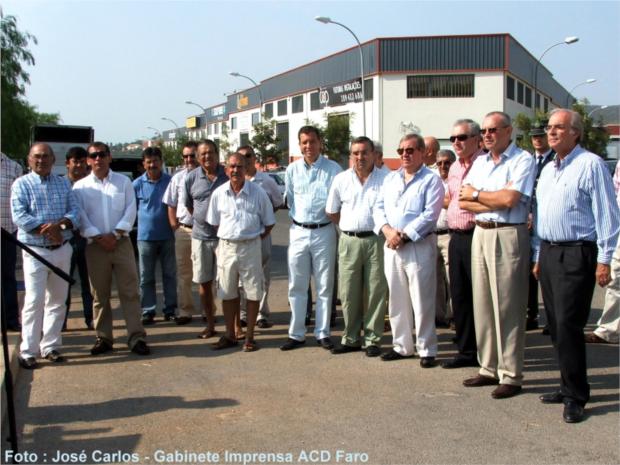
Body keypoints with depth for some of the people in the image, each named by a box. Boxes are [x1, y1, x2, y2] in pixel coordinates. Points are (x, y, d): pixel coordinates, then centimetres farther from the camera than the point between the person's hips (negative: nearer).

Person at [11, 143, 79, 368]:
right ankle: (28, 351, 1)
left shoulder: (64, 184, 12)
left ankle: (50, 346, 18)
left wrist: (60, 224, -17)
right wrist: (47, 230, -17)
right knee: (34, 301, -6)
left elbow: (75, 212, 3)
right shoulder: (21, 184, 1)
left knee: (57, 300, 8)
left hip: (62, 249, 4)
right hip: (35, 251, -4)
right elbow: (19, 216, -10)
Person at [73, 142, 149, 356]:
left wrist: (115, 234, -11)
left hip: (122, 243, 0)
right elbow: (80, 216, -1)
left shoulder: (123, 181, 7)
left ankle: (136, 338, 2)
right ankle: (104, 338, 17)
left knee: (130, 292, -2)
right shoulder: (80, 186, 6)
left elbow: (130, 210, 0)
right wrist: (99, 237, -12)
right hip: (95, 245, 1)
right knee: (100, 295, 7)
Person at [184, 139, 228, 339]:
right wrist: (201, 220, 10)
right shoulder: (191, 177, 2)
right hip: (201, 237, 3)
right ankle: (210, 325, 23)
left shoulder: (228, 176, -3)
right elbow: (187, 205, 14)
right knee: (204, 283, 9)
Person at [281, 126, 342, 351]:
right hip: (298, 231, 3)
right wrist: (296, 218, 11)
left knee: (324, 286, 6)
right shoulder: (292, 169, 6)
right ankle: (296, 334, 16)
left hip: (324, 231, -2)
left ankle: (322, 333, 17)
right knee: (296, 286, 7)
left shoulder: (333, 168, -4)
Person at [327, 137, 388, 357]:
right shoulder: (341, 179, 7)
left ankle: (372, 339, 12)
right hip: (349, 241, 2)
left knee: (376, 291, 2)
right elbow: (332, 211, 15)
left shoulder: (385, 179, 0)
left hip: (376, 240, -2)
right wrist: (350, 227, 11)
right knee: (348, 292, 6)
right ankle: (350, 338, 18)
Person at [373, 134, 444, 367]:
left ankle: (427, 350, 9)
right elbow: (379, 208, 11)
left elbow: (430, 215, -13)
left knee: (422, 301, -2)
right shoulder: (390, 178, 16)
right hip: (392, 246, 6)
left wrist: (403, 235, -15)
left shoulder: (431, 180, -3)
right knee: (397, 300, 12)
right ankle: (402, 346, 24)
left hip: (419, 245, -6)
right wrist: (388, 230, -8)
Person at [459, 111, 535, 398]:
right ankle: (489, 369, 20)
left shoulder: (523, 160, -4)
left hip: (508, 236, -7)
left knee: (508, 307, -4)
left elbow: (510, 198, -17)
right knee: (482, 304, 9)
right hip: (480, 234, 7)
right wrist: (496, 201, -6)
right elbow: (463, 202, 7)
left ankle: (511, 376, 5)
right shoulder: (480, 162, 17)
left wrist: (476, 194, -3)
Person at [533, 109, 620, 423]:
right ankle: (569, 386, 23)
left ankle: (575, 396, 4)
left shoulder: (591, 165, -7)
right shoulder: (548, 169, 17)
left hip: (576, 254, -8)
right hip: (549, 253, 8)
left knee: (568, 326, -8)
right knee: (555, 327, 10)